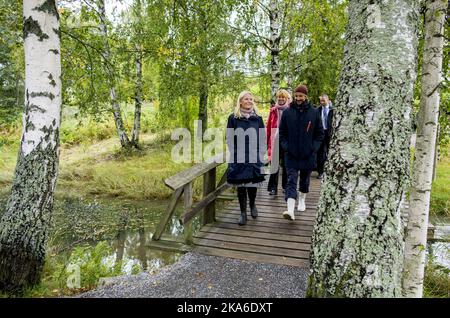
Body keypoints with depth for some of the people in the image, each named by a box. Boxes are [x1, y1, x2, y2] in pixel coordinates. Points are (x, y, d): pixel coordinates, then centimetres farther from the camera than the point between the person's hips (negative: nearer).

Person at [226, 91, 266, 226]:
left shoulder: (257, 118, 8)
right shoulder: (233, 118, 2)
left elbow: (263, 138, 10)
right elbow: (229, 139, 2)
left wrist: (260, 155, 2)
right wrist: (234, 154, -4)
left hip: (254, 158, 1)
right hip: (238, 159, -1)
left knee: (253, 184, 2)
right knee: (240, 185, 2)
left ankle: (252, 205, 31)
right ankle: (243, 213, 14)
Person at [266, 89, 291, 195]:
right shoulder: (273, 110, 7)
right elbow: (268, 127, 7)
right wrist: (267, 141, 2)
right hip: (275, 141, 0)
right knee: (274, 164, -1)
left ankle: (285, 186, 22)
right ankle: (273, 188, 4)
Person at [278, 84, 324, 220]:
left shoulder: (314, 112, -1)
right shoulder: (287, 112, 0)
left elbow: (320, 133, 5)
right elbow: (282, 132, 6)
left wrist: (314, 148, -6)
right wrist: (285, 147, -6)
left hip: (308, 155, 1)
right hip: (291, 155, -1)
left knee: (305, 180, 17)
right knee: (291, 180, -9)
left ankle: (302, 200, 39)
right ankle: (290, 210, -16)